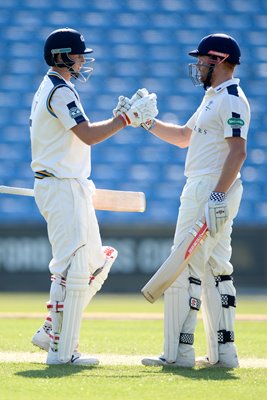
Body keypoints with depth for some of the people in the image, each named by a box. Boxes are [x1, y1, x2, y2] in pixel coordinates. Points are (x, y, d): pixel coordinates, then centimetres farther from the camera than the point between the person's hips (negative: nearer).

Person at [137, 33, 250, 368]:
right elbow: (184, 136, 29)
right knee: (215, 270, 10)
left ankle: (179, 352, -11)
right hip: (204, 191, 11)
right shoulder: (213, 98, 20)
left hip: (213, 190, -11)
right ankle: (223, 351, 13)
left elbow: (238, 151, -22)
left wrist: (218, 194, -29)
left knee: (186, 268, -11)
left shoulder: (231, 100, -13)